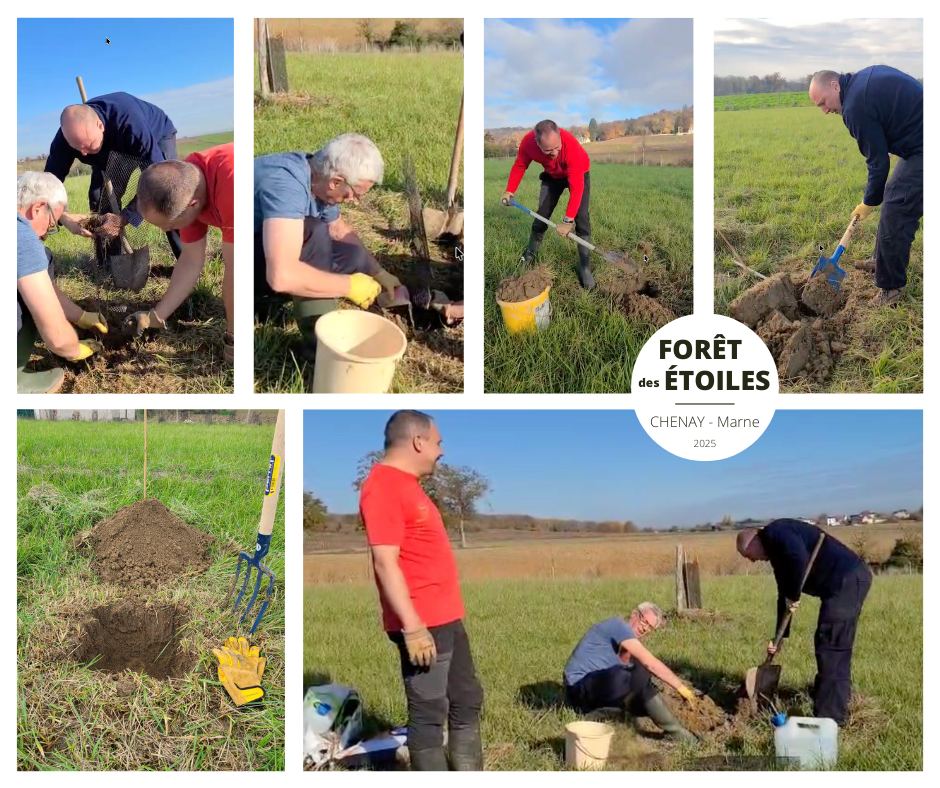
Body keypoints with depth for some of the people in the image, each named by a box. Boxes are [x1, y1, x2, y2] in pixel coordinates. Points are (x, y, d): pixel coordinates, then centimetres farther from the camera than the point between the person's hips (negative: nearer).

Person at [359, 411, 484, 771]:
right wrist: (413, 627, -24)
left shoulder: (405, 483, 15)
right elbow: (385, 563, -22)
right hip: (422, 624, -10)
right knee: (429, 712, -1)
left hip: (445, 617, 10)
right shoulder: (384, 486, -17)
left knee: (466, 699, 17)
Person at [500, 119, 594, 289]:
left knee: (581, 219, -13)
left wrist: (568, 220, -43)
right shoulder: (528, 142, -32)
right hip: (552, 176, 3)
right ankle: (531, 251, 31)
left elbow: (577, 187, -41)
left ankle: (584, 267, -7)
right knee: (542, 214, 7)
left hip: (578, 174, -3)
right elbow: (519, 166, -8)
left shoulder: (572, 146, -44)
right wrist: (509, 191, -11)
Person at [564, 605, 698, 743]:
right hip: (580, 688, -10)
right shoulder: (618, 625, -13)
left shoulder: (625, 643, 18)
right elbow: (649, 662, -21)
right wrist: (680, 686, -17)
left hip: (598, 690, 10)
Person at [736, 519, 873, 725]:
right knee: (835, 648, 18)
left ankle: (829, 719, -3)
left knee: (831, 648, -7)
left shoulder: (775, 533, -7)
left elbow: (799, 558, -26)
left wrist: (793, 596, -13)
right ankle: (835, 709, 29)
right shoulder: (777, 553, 23)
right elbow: (784, 595, 27)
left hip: (848, 579, -10)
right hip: (846, 583, 10)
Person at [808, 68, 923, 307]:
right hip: (918, 145, 11)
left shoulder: (856, 105, -19)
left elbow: (878, 160, -14)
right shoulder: (868, 77, 9)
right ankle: (883, 260, 40)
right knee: (893, 196, 23)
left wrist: (869, 202, 0)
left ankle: (891, 286, 3)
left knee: (895, 215, -7)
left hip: (922, 152, -11)